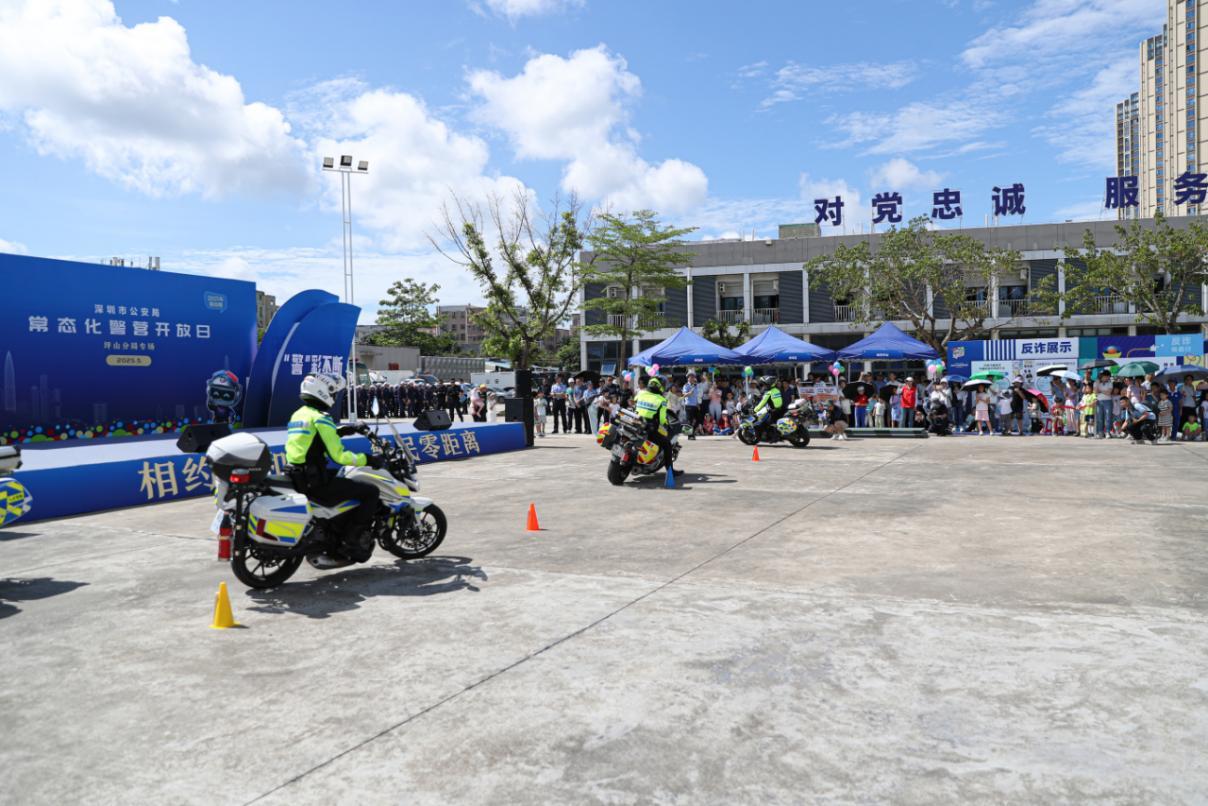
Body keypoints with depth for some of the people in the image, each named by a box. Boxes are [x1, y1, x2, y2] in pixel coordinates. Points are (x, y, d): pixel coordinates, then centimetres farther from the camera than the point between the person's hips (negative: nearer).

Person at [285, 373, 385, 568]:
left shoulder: (298, 415, 13)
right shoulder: (320, 418, -15)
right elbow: (338, 455, -19)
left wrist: (342, 431, 26)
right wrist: (368, 460, -10)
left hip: (296, 477, 10)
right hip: (315, 482, -10)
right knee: (370, 492, -5)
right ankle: (352, 540, -2)